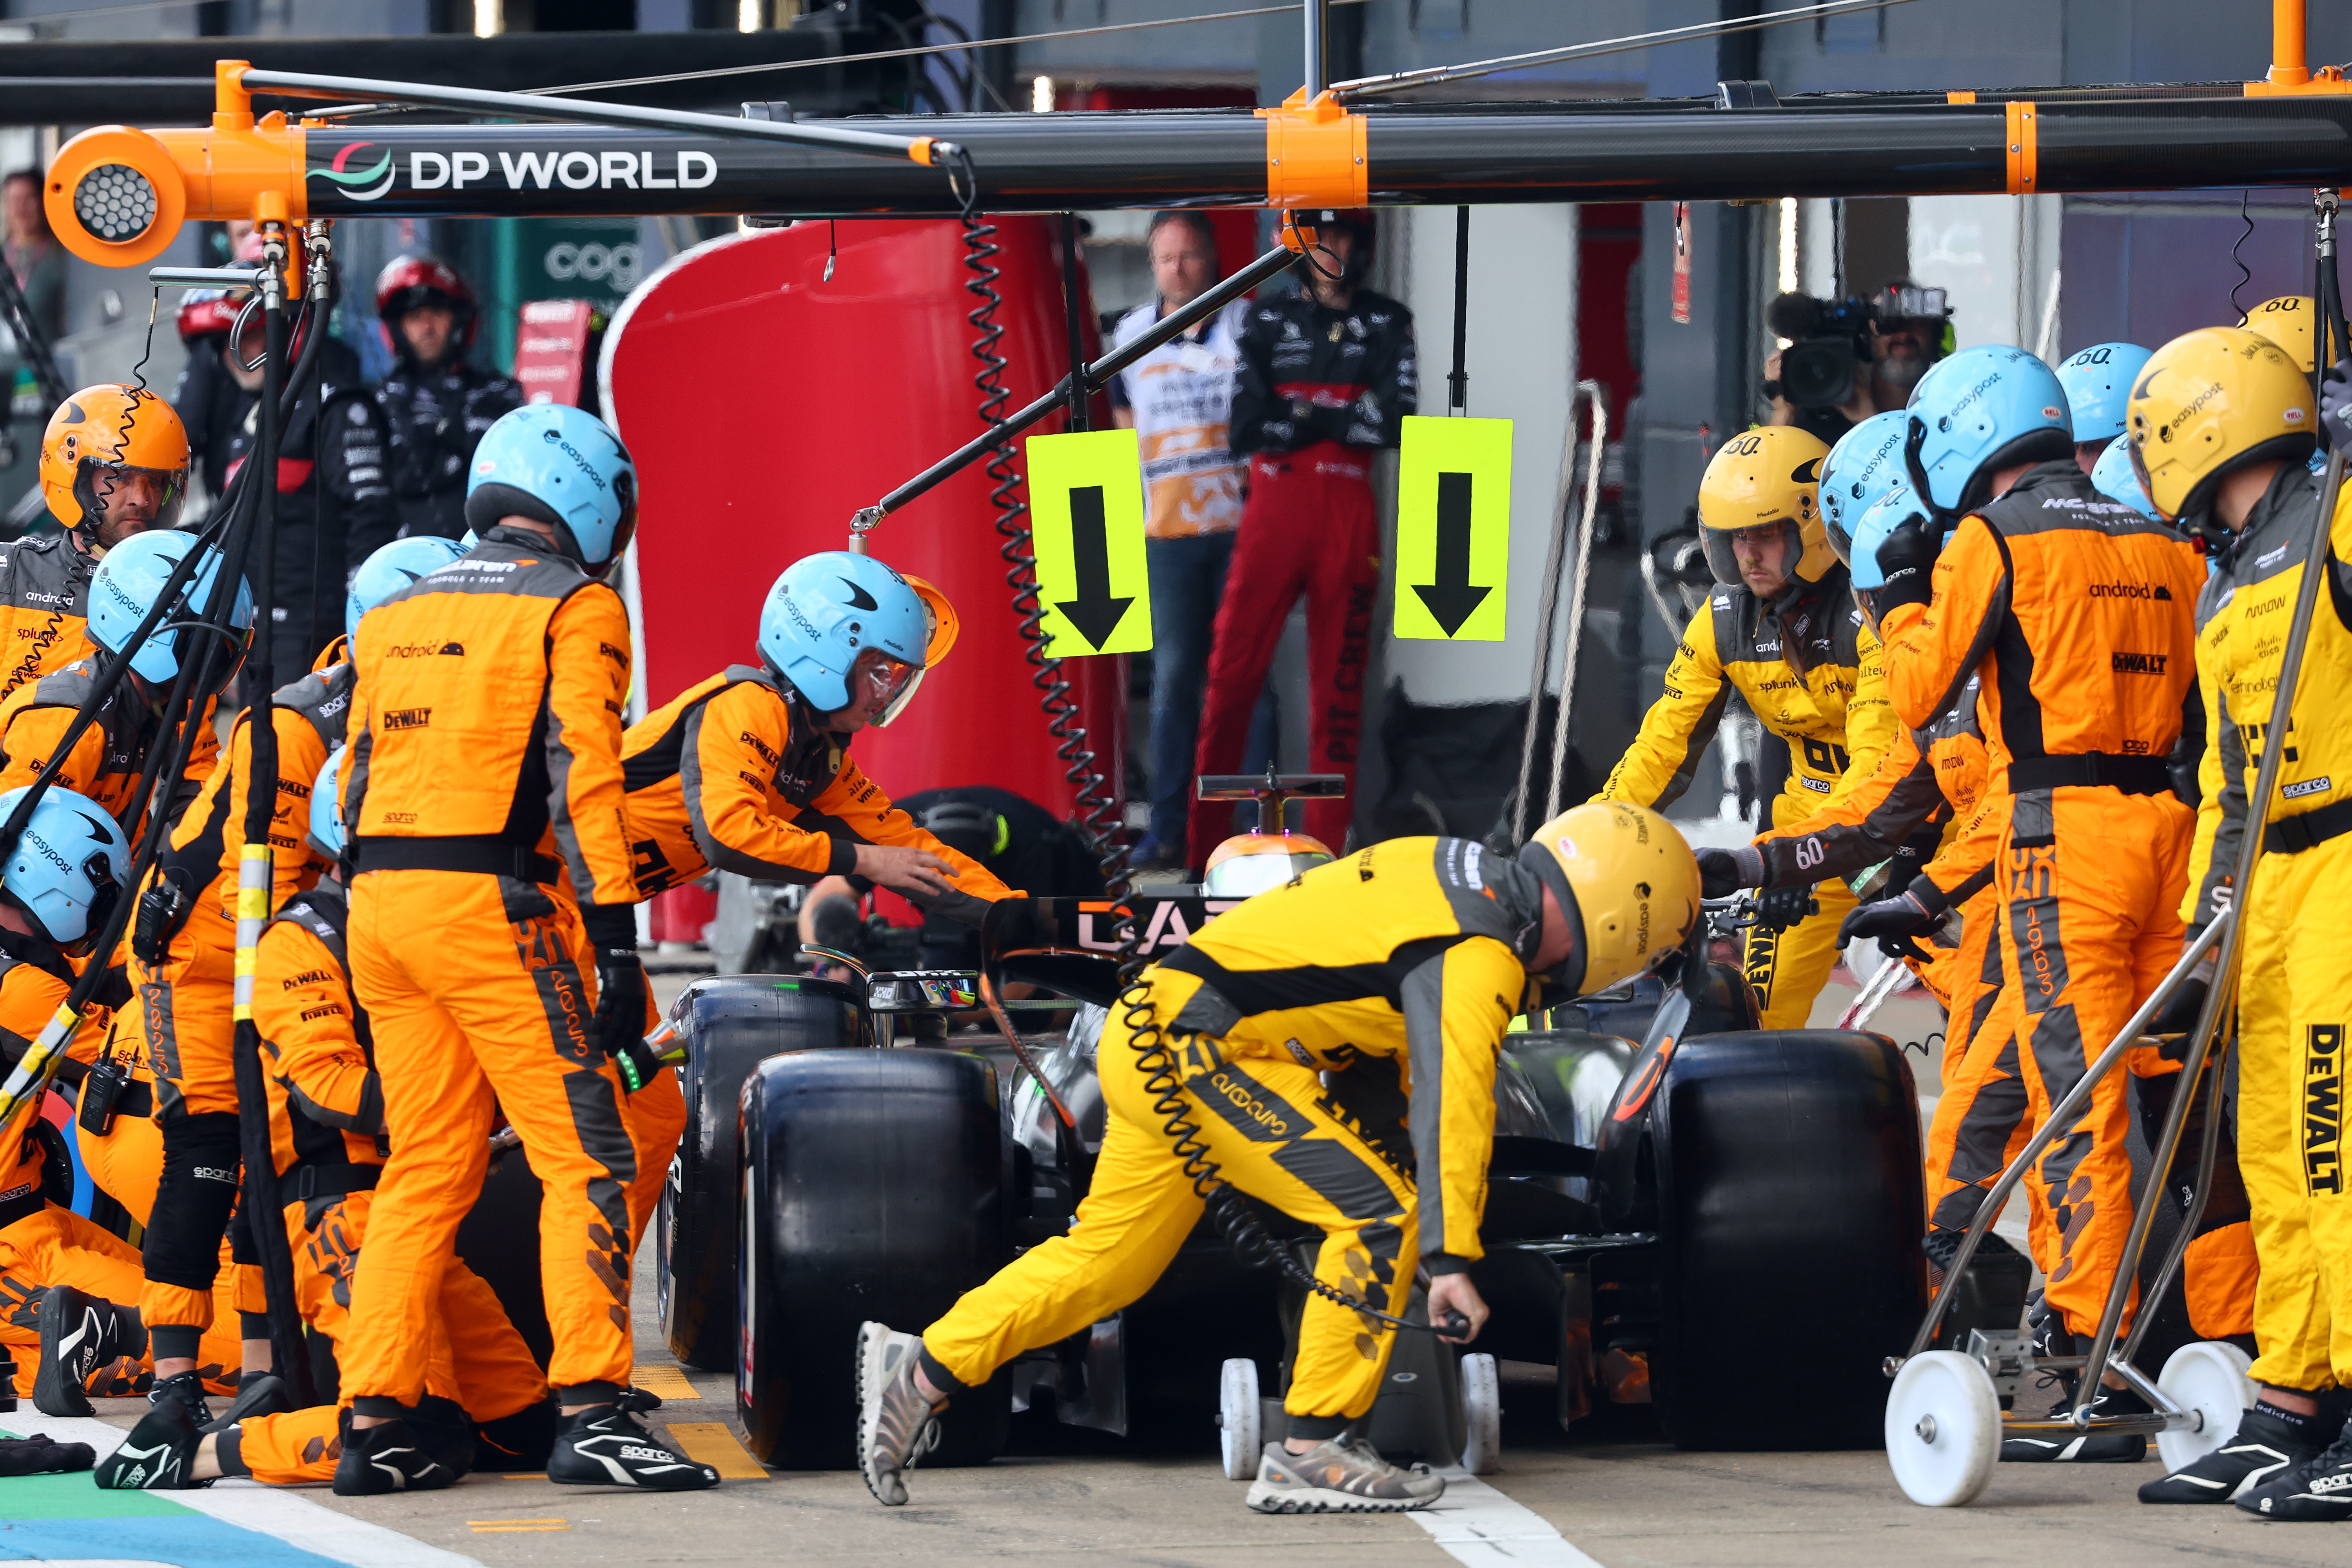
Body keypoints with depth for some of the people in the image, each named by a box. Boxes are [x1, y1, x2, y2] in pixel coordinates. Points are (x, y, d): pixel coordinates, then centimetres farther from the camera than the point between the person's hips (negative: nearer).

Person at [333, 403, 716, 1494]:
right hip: (493, 900, -7)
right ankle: (590, 1413, -15)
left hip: (379, 901, 7)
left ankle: (374, 1425, 7)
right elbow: (582, 777, -11)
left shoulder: (398, 615, 20)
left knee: (425, 1169, 12)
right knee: (588, 1159, -5)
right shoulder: (578, 607, -1)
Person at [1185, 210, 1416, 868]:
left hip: (1348, 515, 0)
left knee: (1340, 679, 2)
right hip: (1272, 511, 0)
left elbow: (1395, 419, -6)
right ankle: (1204, 849, -3)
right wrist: (1340, 418, -4)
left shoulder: (1388, 324, 9)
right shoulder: (1268, 319, 9)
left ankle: (1327, 850, 5)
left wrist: (1301, 418, -5)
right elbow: (1246, 425, -3)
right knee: (1233, 671, -6)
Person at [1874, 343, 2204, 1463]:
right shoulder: (2162, 545, 14)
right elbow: (2199, 700, 17)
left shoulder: (1991, 539, -4)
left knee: (2079, 1098, -7)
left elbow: (1921, 691, 1)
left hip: (2063, 827, -6)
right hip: (2171, 824, 6)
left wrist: (1902, 597, 15)